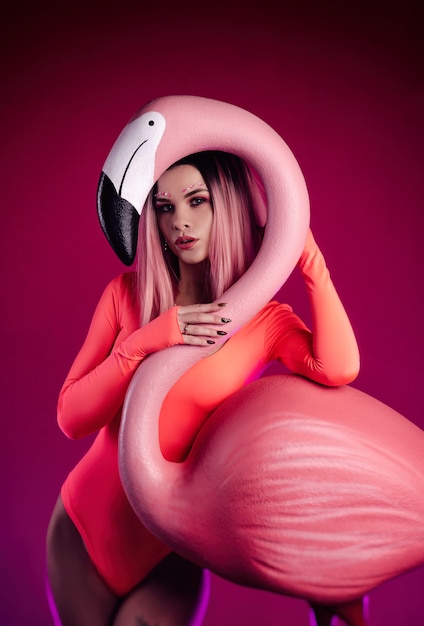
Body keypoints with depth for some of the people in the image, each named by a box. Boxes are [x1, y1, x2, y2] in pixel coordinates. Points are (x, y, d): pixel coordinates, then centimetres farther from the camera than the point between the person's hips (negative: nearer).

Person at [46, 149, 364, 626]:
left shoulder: (267, 321, -10)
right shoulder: (127, 293, -7)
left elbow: (337, 370, -30)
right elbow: (72, 418, -12)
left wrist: (308, 256, -24)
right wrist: (143, 341, -26)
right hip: (81, 528, 3)